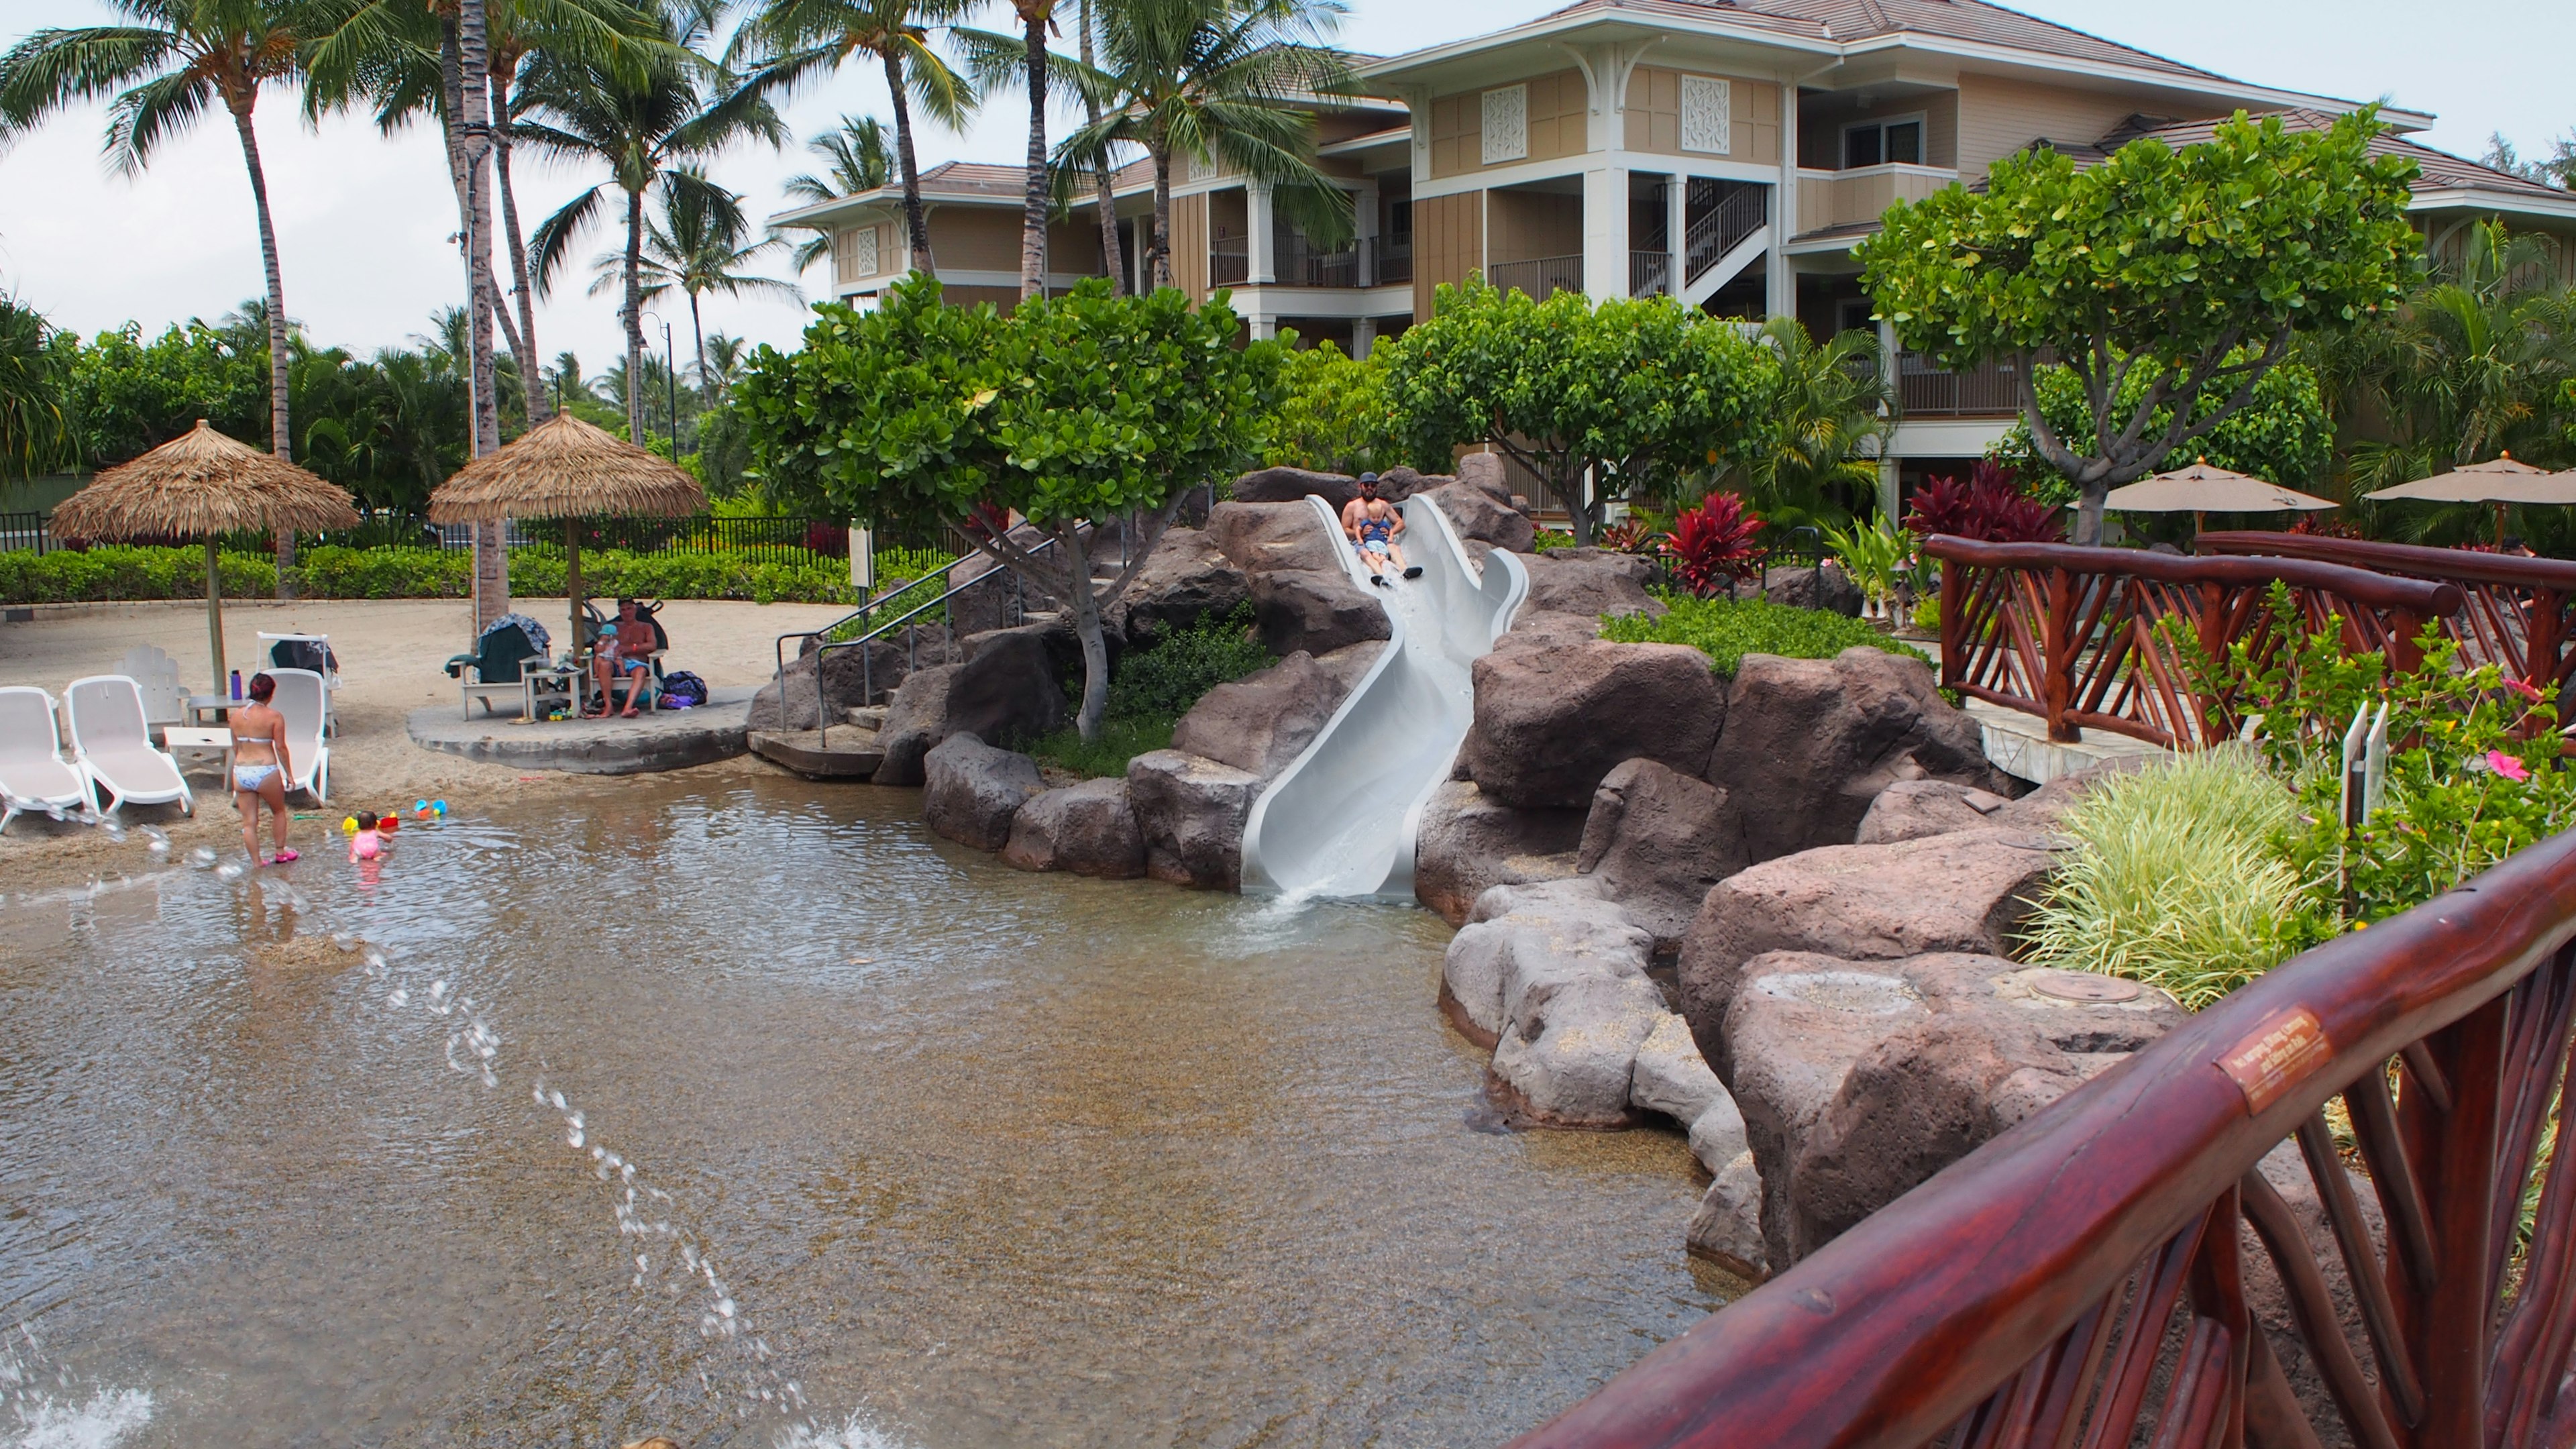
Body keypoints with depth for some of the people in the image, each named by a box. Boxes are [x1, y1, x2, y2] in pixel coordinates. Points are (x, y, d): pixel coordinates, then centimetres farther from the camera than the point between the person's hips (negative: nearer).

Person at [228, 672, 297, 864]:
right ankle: (281, 853, 30)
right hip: (266, 772, -4)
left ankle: (257, 862, 13)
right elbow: (280, 748, -8)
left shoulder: (237, 714, 4)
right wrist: (288, 773, 2)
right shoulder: (274, 717, -10)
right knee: (278, 812, 21)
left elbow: (235, 747, 12)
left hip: (241, 772, 4)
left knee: (249, 822, 9)